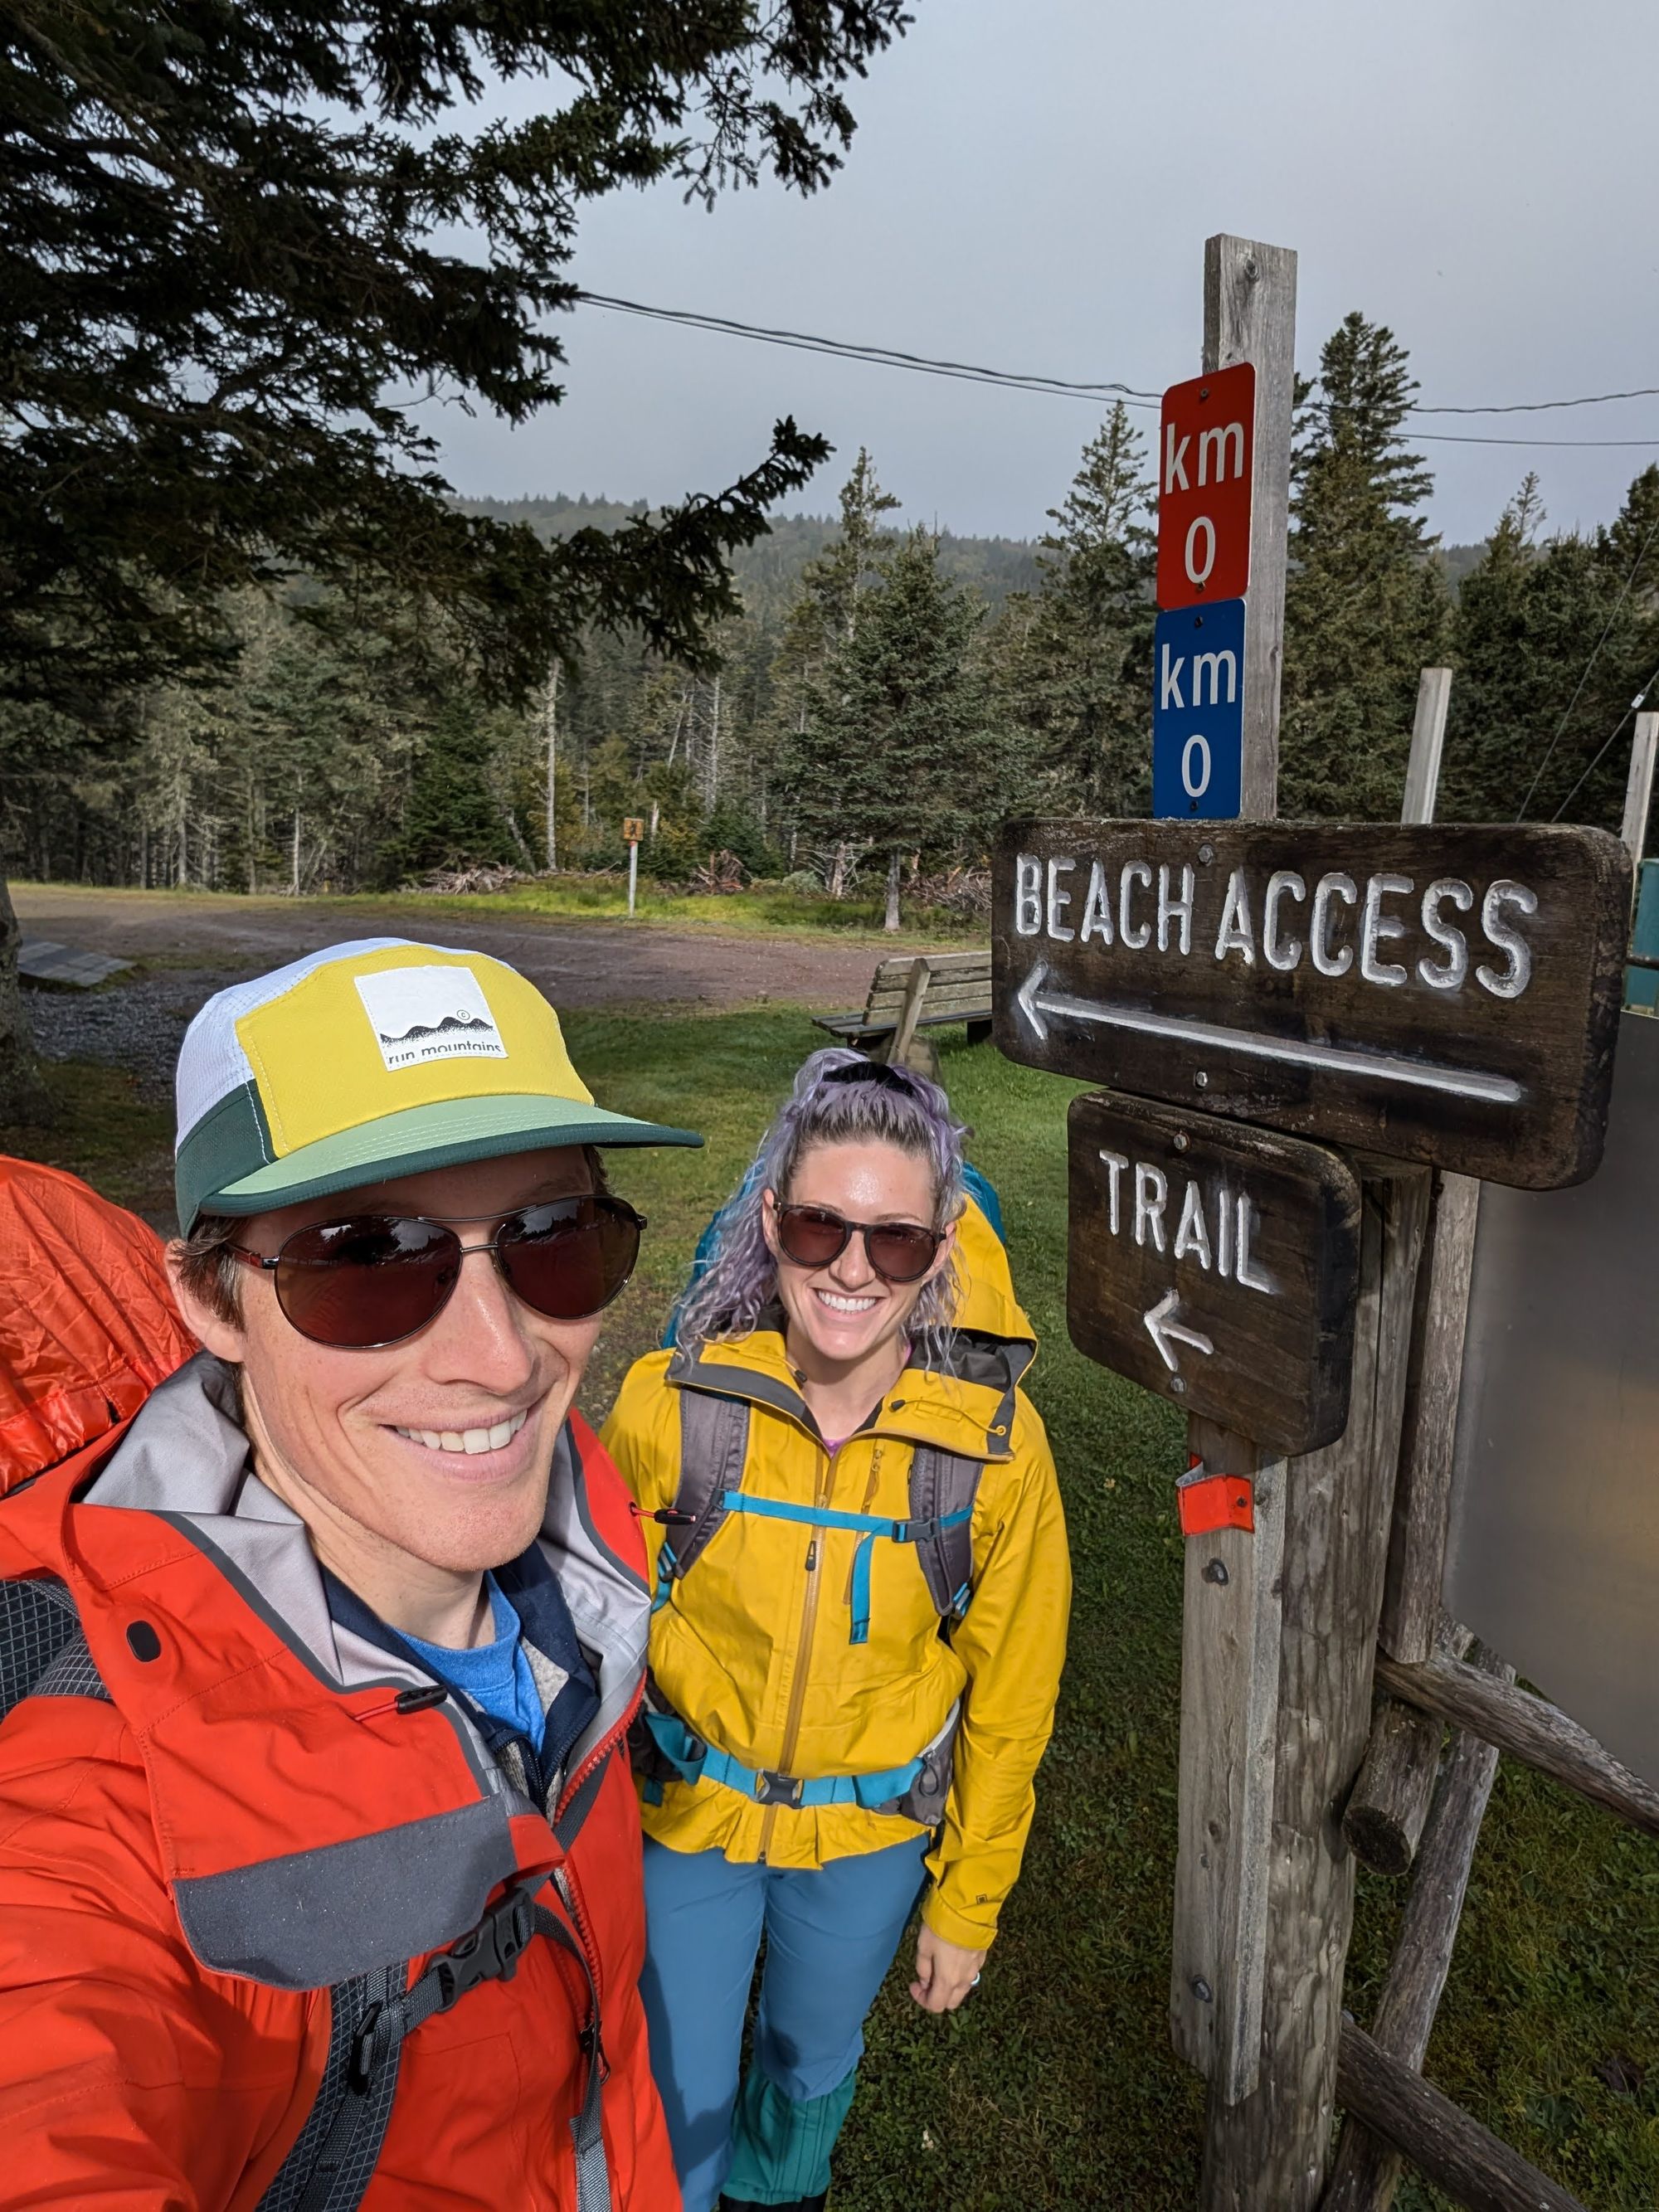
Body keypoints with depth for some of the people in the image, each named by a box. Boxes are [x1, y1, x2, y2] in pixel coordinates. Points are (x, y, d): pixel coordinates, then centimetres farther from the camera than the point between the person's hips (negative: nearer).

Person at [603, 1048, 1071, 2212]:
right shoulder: (669, 1403, -24)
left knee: (813, 2060, 29)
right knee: (676, 2102, 18)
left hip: (872, 1834, 2)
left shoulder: (998, 1443, -22)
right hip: (685, 1813, -1)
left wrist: (968, 1900, 2)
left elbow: (1010, 1695, -8)